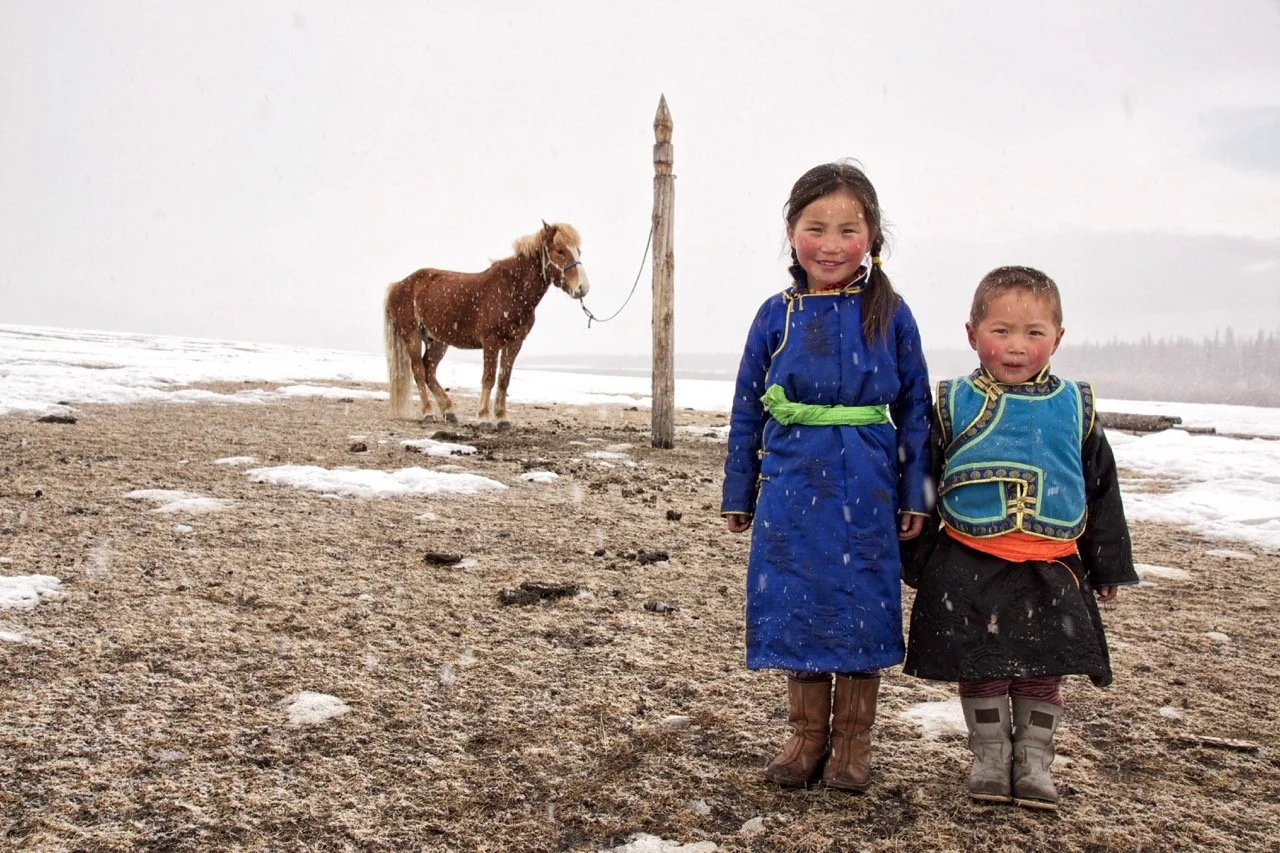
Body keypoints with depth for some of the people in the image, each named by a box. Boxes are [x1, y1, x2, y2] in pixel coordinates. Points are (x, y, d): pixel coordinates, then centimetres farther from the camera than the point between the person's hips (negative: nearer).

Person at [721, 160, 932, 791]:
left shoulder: (890, 315, 0)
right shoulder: (776, 315, 2)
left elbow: (915, 408, 4)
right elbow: (747, 409, 8)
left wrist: (915, 494, 1)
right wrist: (737, 494, 8)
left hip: (866, 491, -1)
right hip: (792, 486, 1)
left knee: (863, 609, 6)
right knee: (797, 607, 7)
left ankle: (852, 740, 24)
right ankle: (807, 735, 25)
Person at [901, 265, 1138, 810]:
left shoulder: (1075, 407, 3)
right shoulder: (954, 404, -2)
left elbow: (1102, 490, 11)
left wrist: (1108, 567, 13)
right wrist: (914, 560, 4)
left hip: (1051, 572, 1)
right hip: (970, 571, -1)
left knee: (1043, 672, 9)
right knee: (980, 669, 7)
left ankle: (1033, 762, 26)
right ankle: (990, 757, 25)